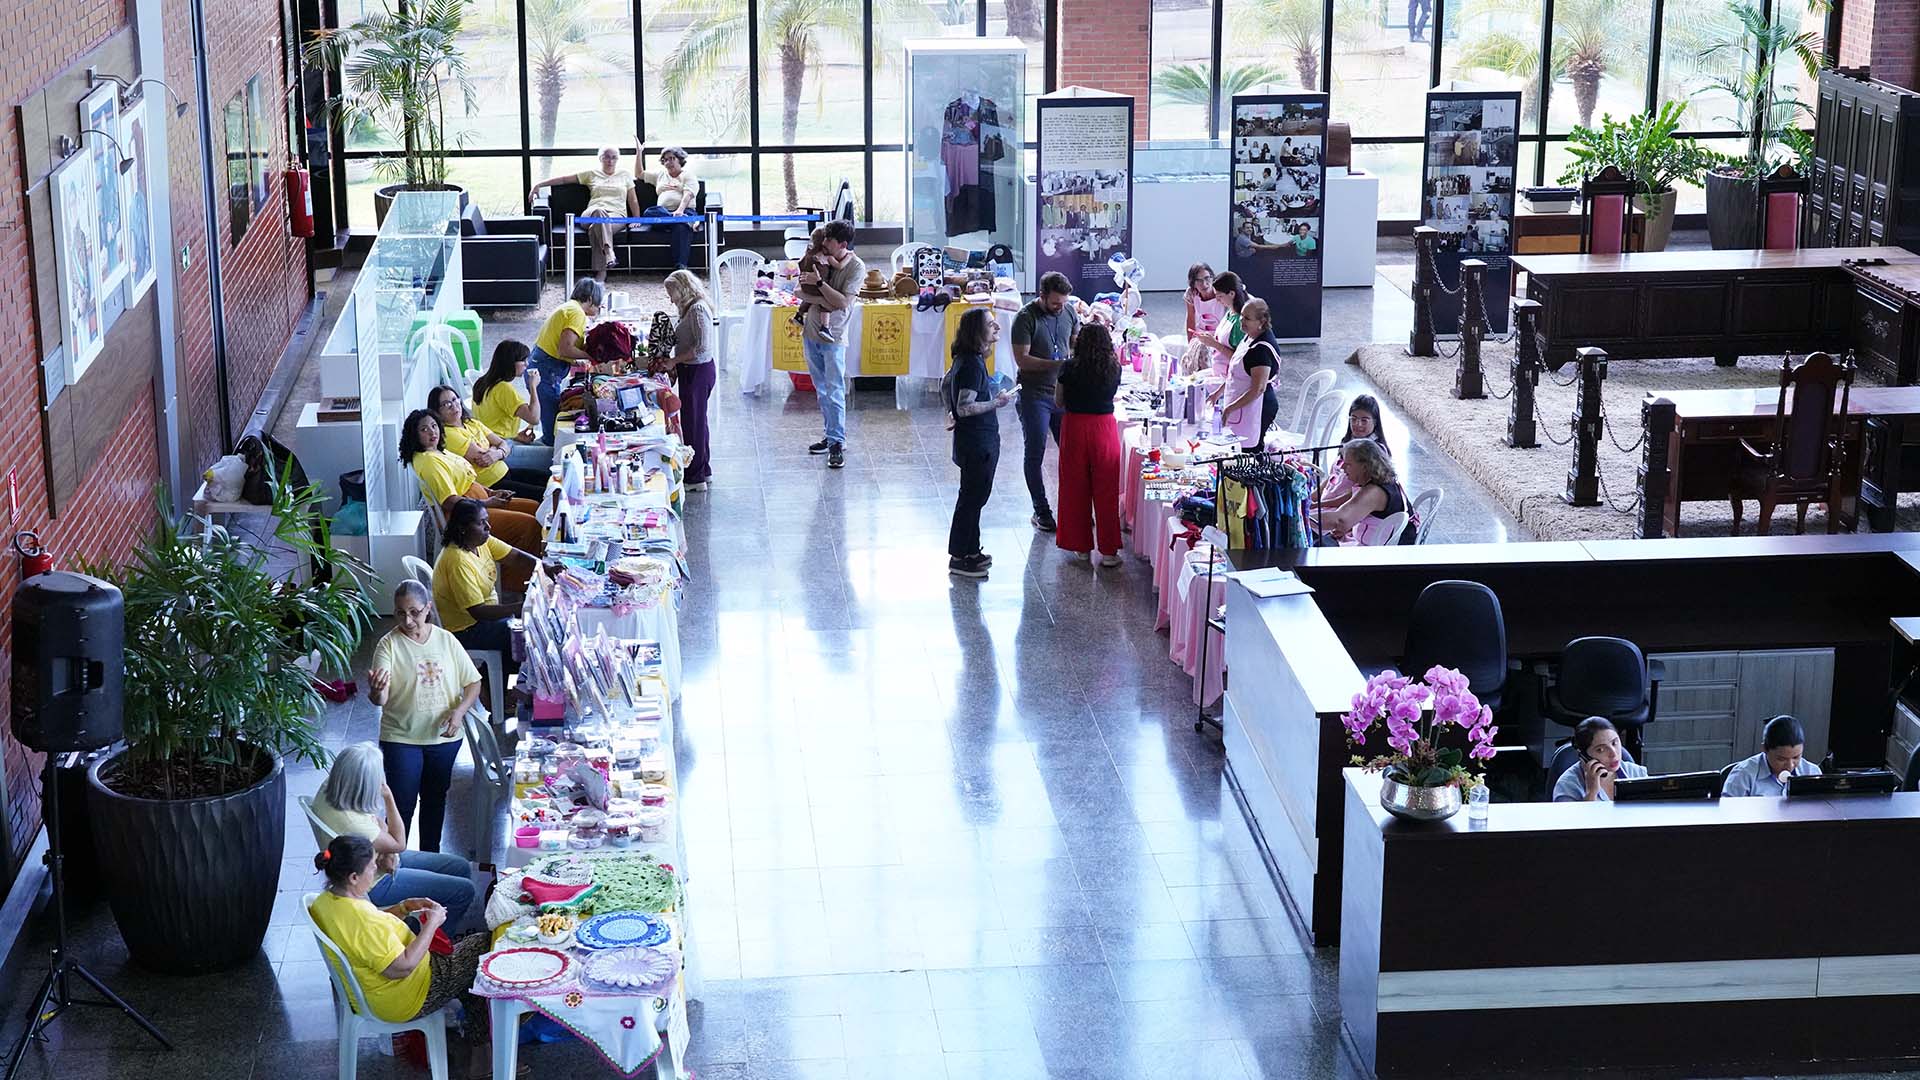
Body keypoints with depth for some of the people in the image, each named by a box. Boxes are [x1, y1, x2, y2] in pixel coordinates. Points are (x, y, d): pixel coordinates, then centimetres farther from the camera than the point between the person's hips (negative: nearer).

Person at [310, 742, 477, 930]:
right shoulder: (353, 822, -39)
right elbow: (399, 843, -19)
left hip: (386, 860, 9)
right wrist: (388, 797, -20)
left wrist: (388, 852, -14)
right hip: (376, 886, -9)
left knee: (461, 868, 13)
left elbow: (375, 819, 2)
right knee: (464, 890, -6)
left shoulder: (328, 790, -13)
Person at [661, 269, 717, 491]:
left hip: (697, 371, -10)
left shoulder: (698, 309, -19)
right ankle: (704, 471, 28)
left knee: (692, 422, -3)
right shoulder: (690, 308, 12)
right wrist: (675, 365, 8)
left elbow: (701, 347, -24)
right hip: (691, 371, 10)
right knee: (697, 421, 18)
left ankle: (696, 477, 5)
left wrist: (674, 360, -18)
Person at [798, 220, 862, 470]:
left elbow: (842, 302, -19)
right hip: (811, 332, 6)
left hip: (833, 337, -6)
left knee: (834, 392, -8)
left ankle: (837, 444, -6)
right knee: (821, 390, 13)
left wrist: (819, 283, -22)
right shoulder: (821, 259, 2)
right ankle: (831, 435, 23)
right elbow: (803, 290, 10)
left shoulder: (856, 267, -13)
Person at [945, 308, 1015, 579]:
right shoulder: (972, 364, -23)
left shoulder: (965, 359, 7)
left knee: (974, 495, 18)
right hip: (977, 442, -10)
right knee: (972, 497, -1)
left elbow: (946, 385, 21)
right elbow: (965, 408, -26)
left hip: (975, 441, 10)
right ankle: (959, 558, 6)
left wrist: (952, 413, 23)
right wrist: (996, 403, -20)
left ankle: (970, 551, 28)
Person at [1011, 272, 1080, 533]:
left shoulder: (1069, 313, 3)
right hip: (1034, 396, -5)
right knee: (1035, 455, 2)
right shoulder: (1026, 318, -14)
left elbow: (1077, 343, 18)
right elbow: (1022, 359, -18)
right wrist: (1057, 364, -25)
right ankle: (1041, 511, 12)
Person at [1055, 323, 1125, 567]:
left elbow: (1060, 402, 1)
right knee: (1106, 491, 7)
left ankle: (1081, 546, 18)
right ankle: (1108, 551, 8)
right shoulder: (1114, 369, -5)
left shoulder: (1069, 368, -9)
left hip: (1075, 427, -1)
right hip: (1104, 428, 1)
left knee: (1076, 489, 11)